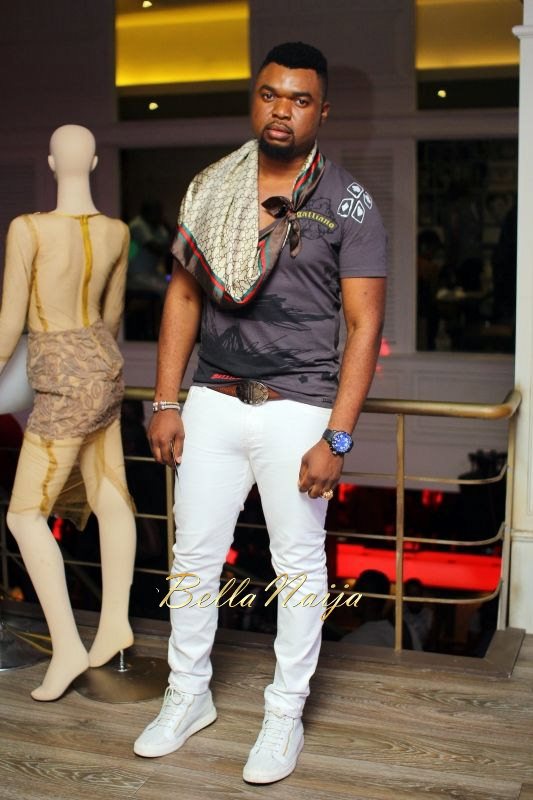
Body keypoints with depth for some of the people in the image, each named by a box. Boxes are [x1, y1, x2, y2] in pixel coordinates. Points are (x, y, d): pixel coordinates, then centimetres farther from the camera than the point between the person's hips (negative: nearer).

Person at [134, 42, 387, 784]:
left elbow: (364, 325, -9)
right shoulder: (211, 189, 5)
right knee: (194, 554, 11)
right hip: (214, 402, 4)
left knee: (299, 565, 6)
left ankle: (286, 715, 24)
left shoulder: (348, 204, -6)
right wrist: (166, 402, 3)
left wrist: (336, 438, -15)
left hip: (297, 410, -3)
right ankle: (188, 695, 31)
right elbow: (183, 295, 9)